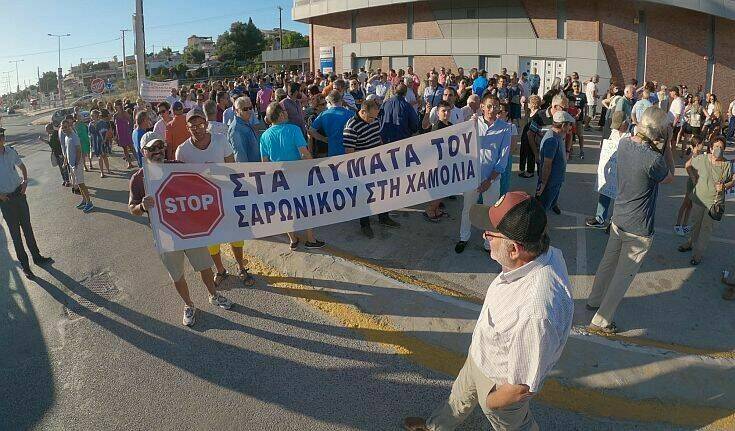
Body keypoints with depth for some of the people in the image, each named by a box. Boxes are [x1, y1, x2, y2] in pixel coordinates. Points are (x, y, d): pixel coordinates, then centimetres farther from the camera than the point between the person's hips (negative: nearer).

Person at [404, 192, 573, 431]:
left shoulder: (536, 312, -47)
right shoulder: (547, 251, -21)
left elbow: (522, 387, -33)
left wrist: (490, 402, -14)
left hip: (501, 383, -7)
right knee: (460, 395, 33)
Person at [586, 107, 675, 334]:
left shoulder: (624, 143, -8)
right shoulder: (653, 160, -28)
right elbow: (669, 177, -6)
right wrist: (667, 144, -9)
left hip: (618, 219, 7)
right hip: (639, 230, -7)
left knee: (608, 262, 25)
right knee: (624, 275, 8)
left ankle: (594, 300, 45)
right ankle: (601, 321, 17)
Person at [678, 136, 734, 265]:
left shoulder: (728, 165, -11)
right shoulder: (702, 159, -9)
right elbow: (688, 164, 10)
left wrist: (724, 186, -20)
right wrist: (694, 178, 2)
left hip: (715, 202, -2)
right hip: (698, 198, 2)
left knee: (706, 228, 5)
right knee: (695, 224, 20)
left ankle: (698, 253, 15)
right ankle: (692, 243, 43)